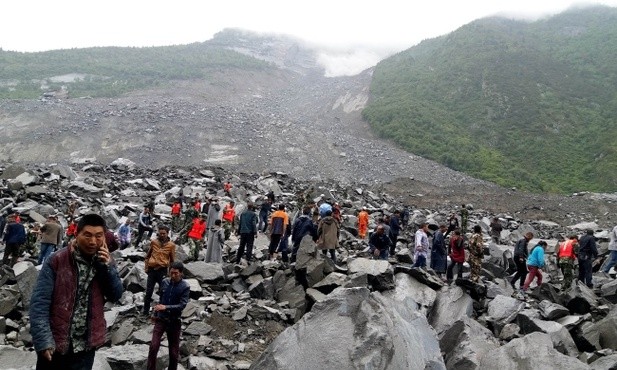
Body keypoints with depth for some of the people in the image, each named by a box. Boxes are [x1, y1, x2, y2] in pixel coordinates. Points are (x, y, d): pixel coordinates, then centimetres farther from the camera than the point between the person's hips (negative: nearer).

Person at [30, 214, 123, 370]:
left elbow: (116, 296, 0)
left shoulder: (104, 260, 1)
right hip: (54, 344, -3)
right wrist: (43, 340, -21)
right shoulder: (57, 261, -11)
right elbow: (39, 302, -13)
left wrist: (107, 266, -14)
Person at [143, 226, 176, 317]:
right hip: (152, 270, 2)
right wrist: (146, 267, 5)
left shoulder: (171, 245, -2)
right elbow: (148, 255, 13)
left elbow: (172, 260, 4)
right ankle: (146, 312, 18)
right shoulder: (153, 242, 2)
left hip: (162, 271, -1)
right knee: (148, 292, 6)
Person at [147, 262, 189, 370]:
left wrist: (166, 307, -28)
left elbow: (182, 305, -18)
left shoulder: (185, 287, -12)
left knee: (174, 350, 8)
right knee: (153, 346, -8)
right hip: (161, 319, 2)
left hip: (175, 321, -2)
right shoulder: (164, 282, -1)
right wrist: (155, 314, 19)